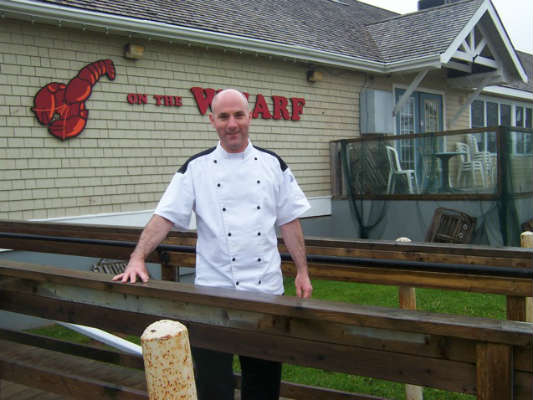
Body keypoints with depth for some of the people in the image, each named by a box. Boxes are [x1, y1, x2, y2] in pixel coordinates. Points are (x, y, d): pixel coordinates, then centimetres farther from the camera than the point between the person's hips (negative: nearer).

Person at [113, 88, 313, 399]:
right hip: (214, 289, -2)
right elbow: (166, 217, -7)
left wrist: (302, 271, 3)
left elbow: (289, 221, 6)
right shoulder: (196, 168, -1)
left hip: (266, 287, 2)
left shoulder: (273, 165, 4)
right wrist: (138, 258, -20)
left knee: (264, 374, 14)